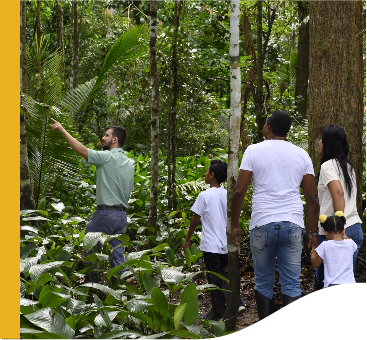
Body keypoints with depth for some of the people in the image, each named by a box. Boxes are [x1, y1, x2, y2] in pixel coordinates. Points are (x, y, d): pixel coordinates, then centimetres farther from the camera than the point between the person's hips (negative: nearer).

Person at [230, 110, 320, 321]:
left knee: (263, 284, 9)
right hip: (293, 225, 1)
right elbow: (312, 198, 6)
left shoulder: (254, 151, 2)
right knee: (292, 286, 3)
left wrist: (234, 225, 6)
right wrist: (314, 232, 12)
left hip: (262, 225, -1)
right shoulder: (302, 155, 8)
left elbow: (239, 191, -3)